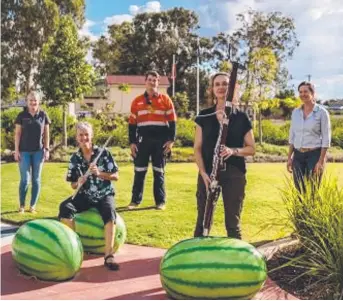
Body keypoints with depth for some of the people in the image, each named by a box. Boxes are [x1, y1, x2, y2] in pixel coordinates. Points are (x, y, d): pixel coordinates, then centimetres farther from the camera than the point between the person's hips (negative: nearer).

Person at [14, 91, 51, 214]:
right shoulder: (22, 115, 0)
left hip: (38, 151, 1)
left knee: (36, 179, 5)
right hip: (24, 151, -1)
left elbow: (46, 133, 6)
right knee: (25, 179, -3)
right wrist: (16, 150, -5)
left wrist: (47, 150, 1)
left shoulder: (43, 115, 2)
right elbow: (17, 134, 1)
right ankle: (21, 205, 9)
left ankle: (33, 205, 14)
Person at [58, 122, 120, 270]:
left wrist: (99, 173, -19)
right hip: (85, 196, 3)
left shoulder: (103, 153, -5)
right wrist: (78, 183, -14)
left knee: (109, 212, -35)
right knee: (65, 207, -25)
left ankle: (109, 255, -35)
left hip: (104, 194, -3)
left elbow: (116, 176, -4)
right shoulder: (75, 159, 3)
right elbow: (73, 185, 10)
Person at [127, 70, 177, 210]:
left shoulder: (165, 99, 4)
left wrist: (171, 140, -4)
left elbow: (172, 121, 3)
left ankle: (160, 201, 12)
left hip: (161, 140, -1)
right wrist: (132, 142, 3)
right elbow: (132, 123, 9)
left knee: (159, 171, 5)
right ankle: (135, 200, 13)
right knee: (139, 171, 3)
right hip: (143, 140, 1)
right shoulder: (137, 101, 8)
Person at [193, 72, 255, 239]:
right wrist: (203, 173, -10)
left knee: (233, 222, 4)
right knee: (203, 221, 4)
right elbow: (197, 148, 3)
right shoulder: (204, 116, 5)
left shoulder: (241, 117, 3)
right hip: (208, 173, 1)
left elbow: (251, 148, 3)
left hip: (234, 173, -1)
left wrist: (233, 151, -17)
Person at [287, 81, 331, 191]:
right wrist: (289, 157, 7)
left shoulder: (322, 112, -6)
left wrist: (321, 161, -14)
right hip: (298, 155, 5)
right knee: (299, 190, 6)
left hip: (315, 155, -4)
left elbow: (326, 138, -8)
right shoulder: (295, 112, 8)